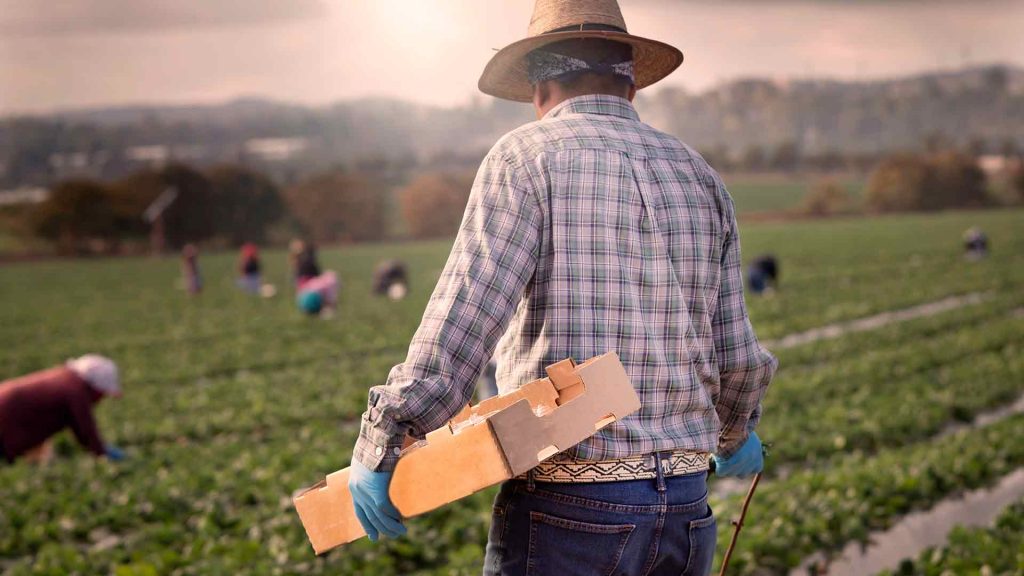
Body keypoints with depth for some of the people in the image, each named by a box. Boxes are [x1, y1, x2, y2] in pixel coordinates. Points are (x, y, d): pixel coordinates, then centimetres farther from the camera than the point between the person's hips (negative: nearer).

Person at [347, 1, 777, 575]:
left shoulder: (526, 157, -4)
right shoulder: (700, 176, 12)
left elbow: (464, 318, -16)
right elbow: (737, 356, 12)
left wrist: (382, 445, -12)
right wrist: (735, 432, 32)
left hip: (565, 510, -6)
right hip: (685, 509, 6)